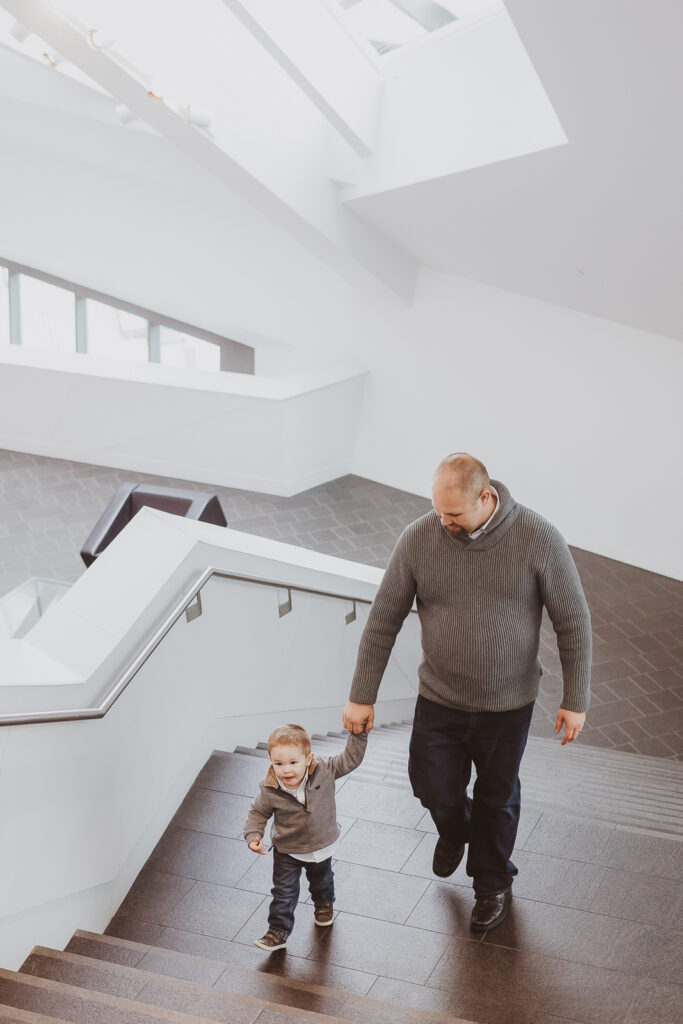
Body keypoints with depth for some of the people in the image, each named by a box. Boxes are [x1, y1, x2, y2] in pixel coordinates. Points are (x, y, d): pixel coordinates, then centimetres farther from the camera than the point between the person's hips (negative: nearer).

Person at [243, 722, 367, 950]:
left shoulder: (324, 771, -27)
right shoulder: (270, 791, -27)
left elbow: (351, 758, -21)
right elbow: (257, 812, -10)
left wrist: (357, 733, -32)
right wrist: (253, 835, -23)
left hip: (321, 846, 2)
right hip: (287, 852, -2)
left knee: (321, 880, 29)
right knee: (284, 893, 4)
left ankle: (324, 905, 60)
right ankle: (278, 932, 22)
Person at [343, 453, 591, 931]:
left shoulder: (538, 538, -19)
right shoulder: (419, 538, -15)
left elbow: (573, 622, -9)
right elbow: (382, 622, -6)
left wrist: (576, 701, -7)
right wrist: (362, 697, -3)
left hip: (508, 703, -1)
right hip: (439, 698, 1)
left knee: (497, 797, 15)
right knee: (433, 786, 9)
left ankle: (493, 883, 42)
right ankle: (455, 830, 47)